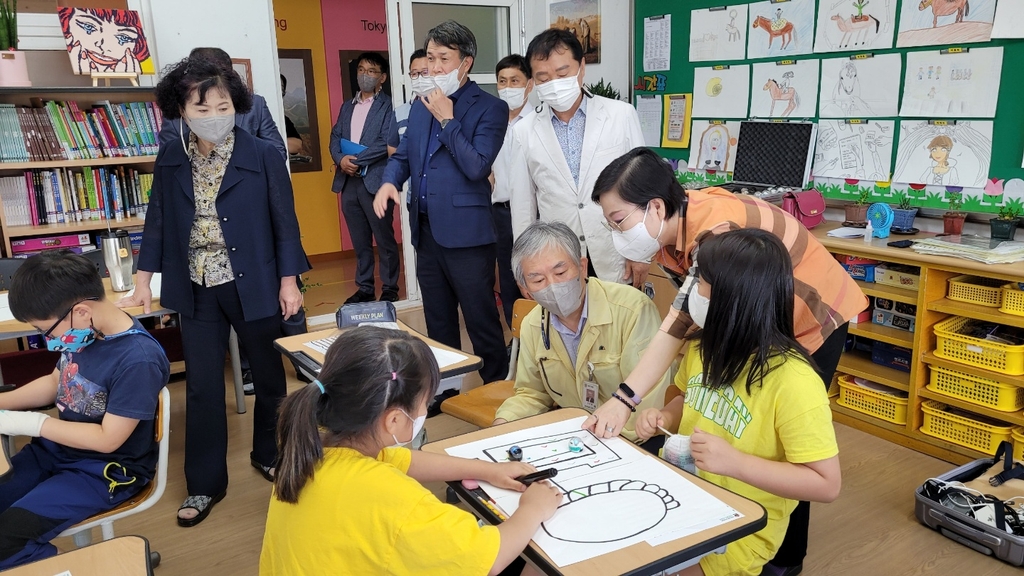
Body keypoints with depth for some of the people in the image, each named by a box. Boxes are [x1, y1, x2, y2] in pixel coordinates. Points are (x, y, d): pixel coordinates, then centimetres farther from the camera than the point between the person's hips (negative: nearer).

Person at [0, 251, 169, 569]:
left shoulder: (138, 360, -30)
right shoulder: (80, 332, -6)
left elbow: (107, 439, -24)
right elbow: (55, 382, 13)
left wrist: (32, 423, -18)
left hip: (108, 470, -8)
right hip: (58, 448, 8)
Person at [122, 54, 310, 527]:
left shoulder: (263, 156, -8)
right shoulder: (170, 162, 2)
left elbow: (284, 221, -5)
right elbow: (157, 222, 10)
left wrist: (289, 282, -6)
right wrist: (143, 284, 10)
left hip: (255, 287, -2)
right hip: (197, 292, 2)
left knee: (269, 376, 12)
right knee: (202, 388, 6)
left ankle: (268, 456, 36)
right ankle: (205, 484, 21)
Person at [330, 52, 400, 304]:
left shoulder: (389, 105, -3)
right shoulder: (347, 107, 19)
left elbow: (387, 142, -14)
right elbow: (335, 138, 12)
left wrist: (356, 160, -14)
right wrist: (341, 159, -8)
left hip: (375, 181, -6)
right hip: (348, 182, 6)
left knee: (384, 240, 3)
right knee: (360, 242, 12)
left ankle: (390, 290, 13)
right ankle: (364, 288, 22)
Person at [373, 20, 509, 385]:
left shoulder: (490, 109, -7)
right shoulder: (421, 106, 13)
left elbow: (477, 167, -17)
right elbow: (403, 155, 18)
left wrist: (446, 120, -14)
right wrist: (389, 182, -3)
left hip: (465, 234, -7)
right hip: (426, 231, 7)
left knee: (482, 322, 2)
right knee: (438, 324, 17)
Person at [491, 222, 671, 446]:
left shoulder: (633, 308, -21)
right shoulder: (532, 327, -1)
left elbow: (647, 401, -23)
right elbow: (531, 394, 14)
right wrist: (501, 426, -6)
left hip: (636, 444, -3)